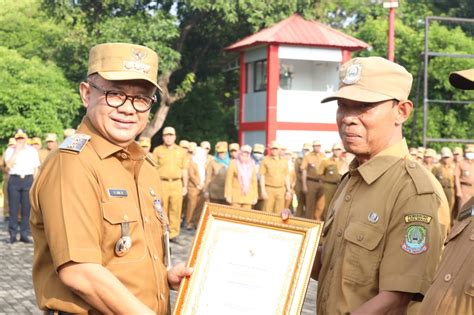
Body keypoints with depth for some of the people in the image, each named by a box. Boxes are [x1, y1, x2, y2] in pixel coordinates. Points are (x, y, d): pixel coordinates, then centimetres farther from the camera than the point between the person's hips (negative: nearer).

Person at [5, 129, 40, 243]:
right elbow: (8, 165, -9)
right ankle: (13, 234, 4)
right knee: (13, 208, -1)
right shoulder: (10, 151, 8)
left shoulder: (32, 150, 10)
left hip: (28, 179, 1)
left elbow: (36, 168, 11)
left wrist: (33, 182, 2)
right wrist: (16, 151, -9)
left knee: (27, 208, -1)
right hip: (14, 179, -1)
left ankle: (24, 234, 4)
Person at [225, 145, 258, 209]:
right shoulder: (234, 163, -1)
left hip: (248, 194, 3)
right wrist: (228, 195, -6)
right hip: (236, 194, -3)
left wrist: (255, 196, 9)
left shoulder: (251, 164, 8)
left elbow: (254, 181, 12)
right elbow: (229, 180, -2)